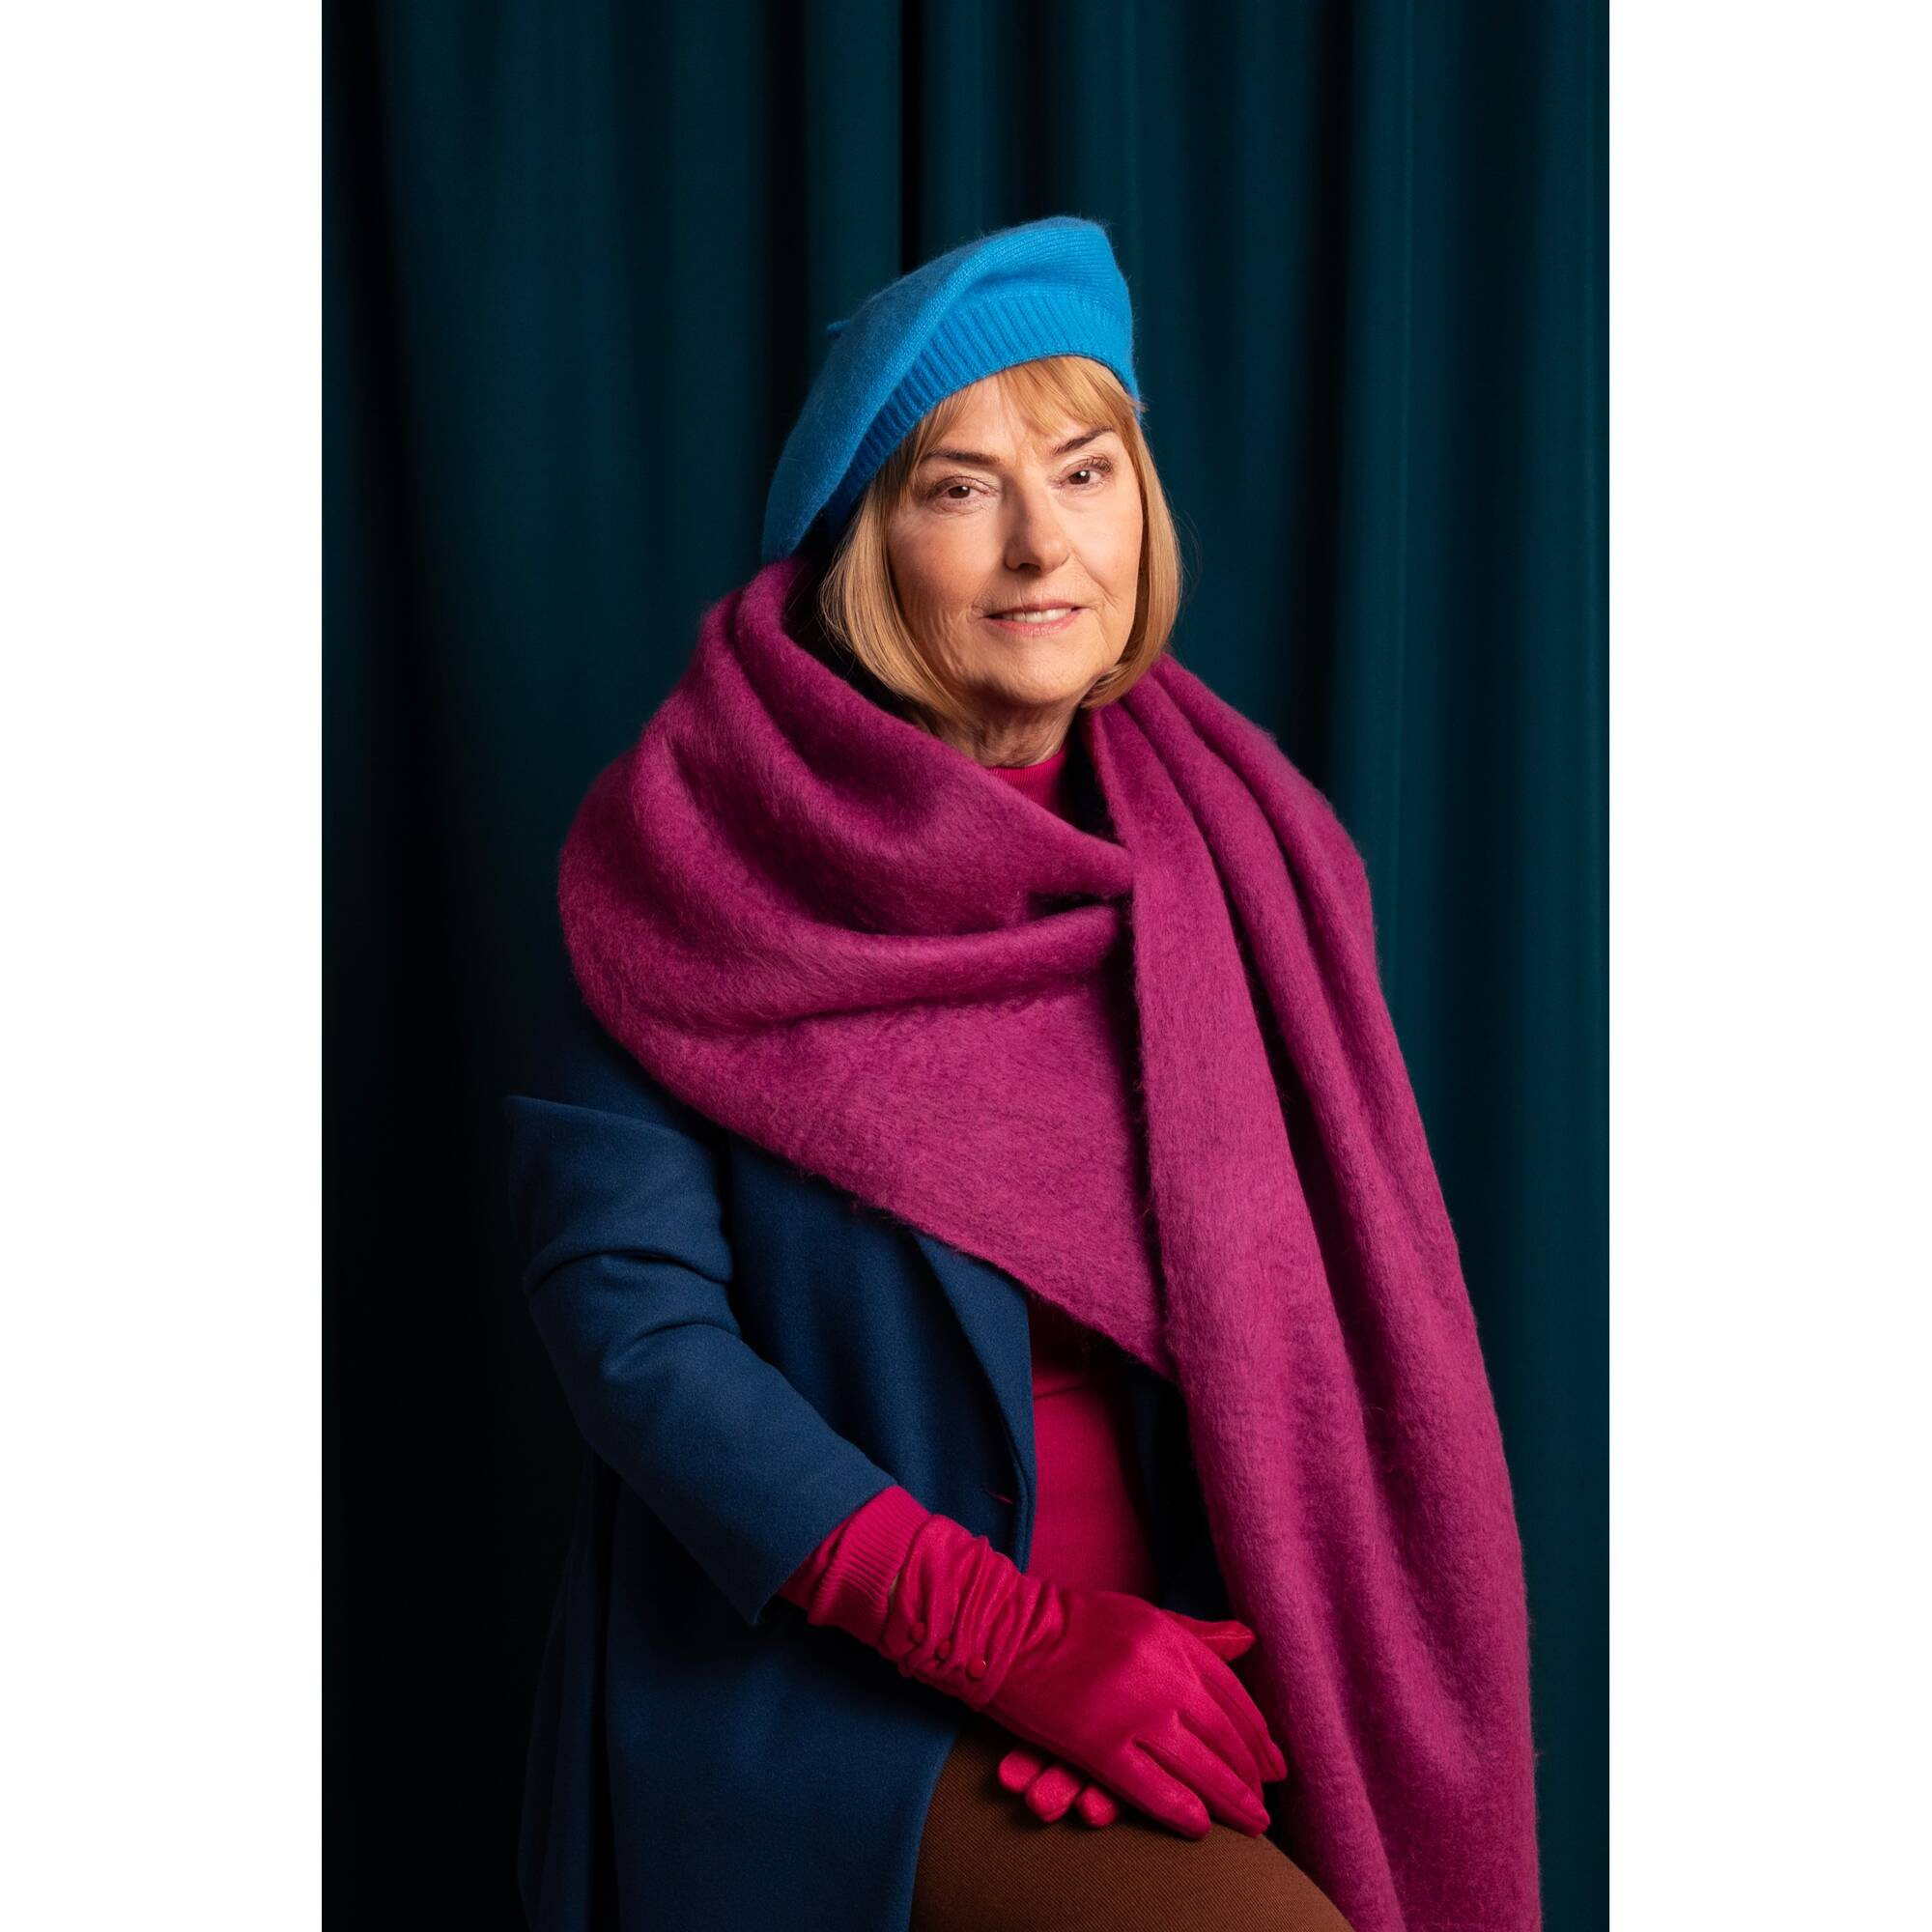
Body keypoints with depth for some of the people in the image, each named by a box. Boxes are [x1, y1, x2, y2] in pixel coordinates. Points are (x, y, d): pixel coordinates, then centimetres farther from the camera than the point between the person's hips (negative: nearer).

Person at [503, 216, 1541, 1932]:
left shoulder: (1241, 851, 3)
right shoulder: (697, 849, -7)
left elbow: (1318, 1312, 5)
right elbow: (620, 1298, -11)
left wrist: (1193, 1641, -10)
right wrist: (1009, 1634, -15)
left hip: (1175, 1655, 4)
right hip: (819, 1666, -3)